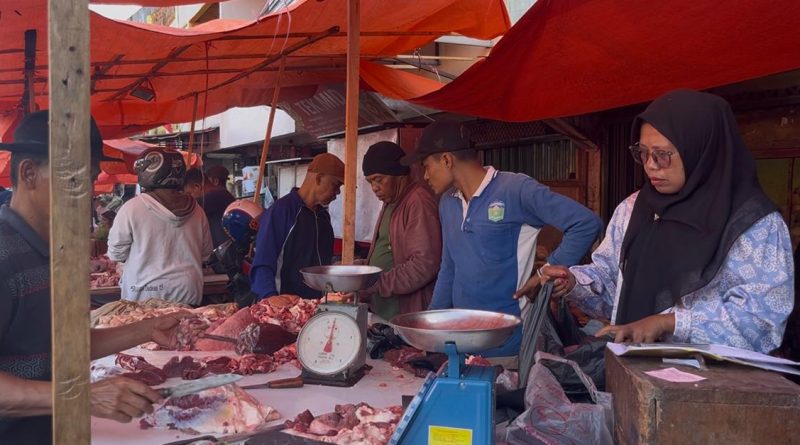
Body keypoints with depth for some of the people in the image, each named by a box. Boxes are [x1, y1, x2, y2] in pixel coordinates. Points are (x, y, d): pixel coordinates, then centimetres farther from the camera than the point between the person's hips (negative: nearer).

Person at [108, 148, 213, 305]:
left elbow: (116, 254, -2)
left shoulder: (132, 208, -10)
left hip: (145, 294, -2)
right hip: (188, 294, 3)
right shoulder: (195, 210, -1)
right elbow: (206, 254, 9)